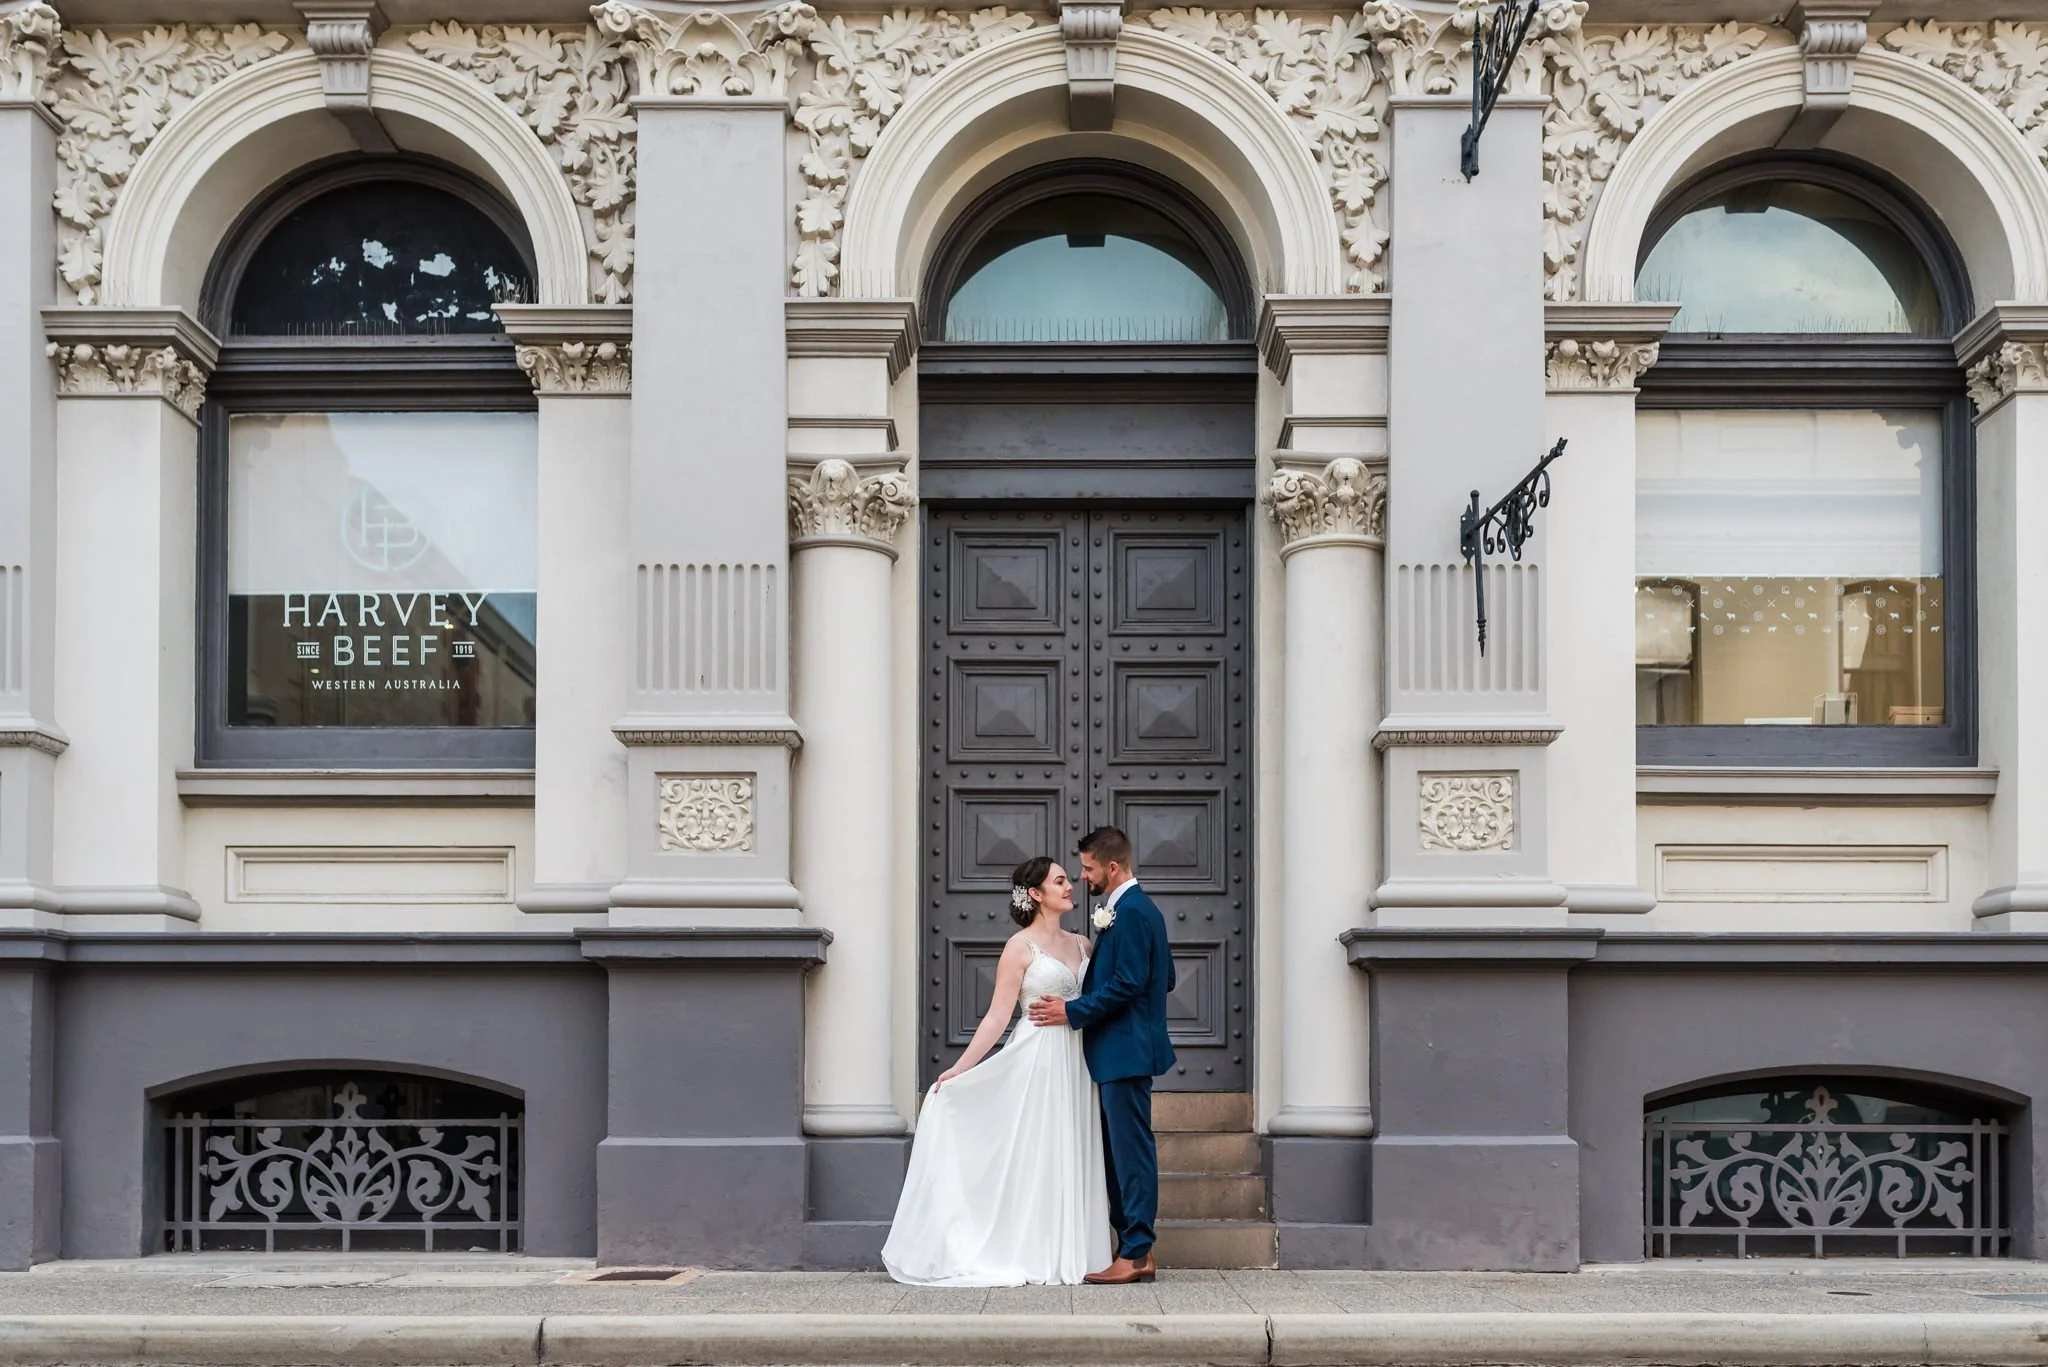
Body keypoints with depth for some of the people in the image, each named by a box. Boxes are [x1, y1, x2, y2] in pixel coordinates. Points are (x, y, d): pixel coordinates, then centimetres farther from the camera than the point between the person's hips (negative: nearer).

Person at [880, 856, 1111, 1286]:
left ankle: (1070, 1255, 11)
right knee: (1036, 1155, -3)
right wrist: (960, 1068, -12)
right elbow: (997, 1016, -7)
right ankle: (1036, 1259, 2)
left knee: (1072, 1157, 6)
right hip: (1037, 1060, -6)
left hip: (1075, 1062, 6)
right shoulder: (1020, 948, -4)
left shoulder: (1081, 945, 13)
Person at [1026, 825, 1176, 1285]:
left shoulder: (1129, 912, -16)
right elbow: (1164, 979, 21)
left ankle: (1135, 1255, -3)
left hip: (1125, 1052, -11)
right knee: (1121, 1150, 12)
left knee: (1131, 1149, -7)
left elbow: (1127, 984, -22)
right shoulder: (1141, 908, 16)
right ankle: (1137, 1250, 16)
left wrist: (1073, 1011, -14)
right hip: (1124, 1051, 11)